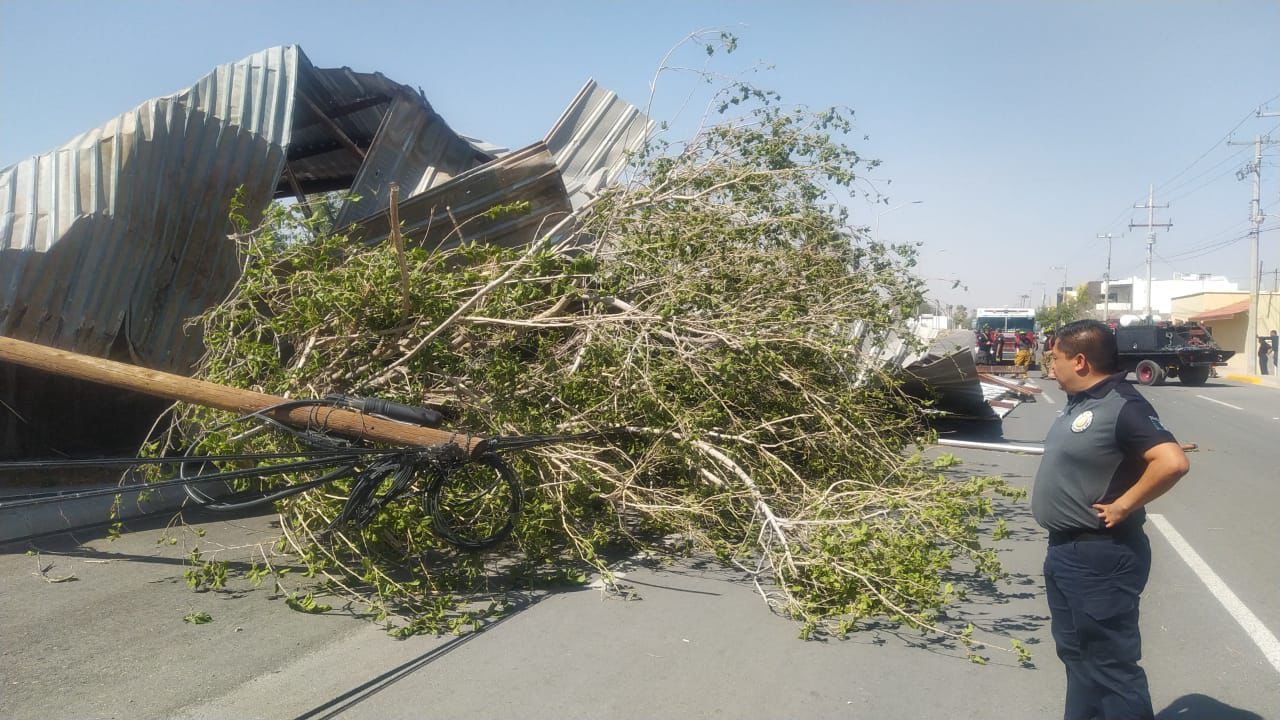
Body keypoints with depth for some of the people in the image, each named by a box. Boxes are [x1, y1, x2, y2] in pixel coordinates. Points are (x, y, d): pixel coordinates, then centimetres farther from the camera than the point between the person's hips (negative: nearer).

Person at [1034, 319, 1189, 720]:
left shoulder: (1123, 406, -21)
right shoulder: (1080, 402, 9)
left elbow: (1172, 461, -33)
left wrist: (1122, 506, -24)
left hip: (1100, 556, -10)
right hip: (1064, 551, 10)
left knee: (1111, 663, -1)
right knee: (1076, 653, 22)